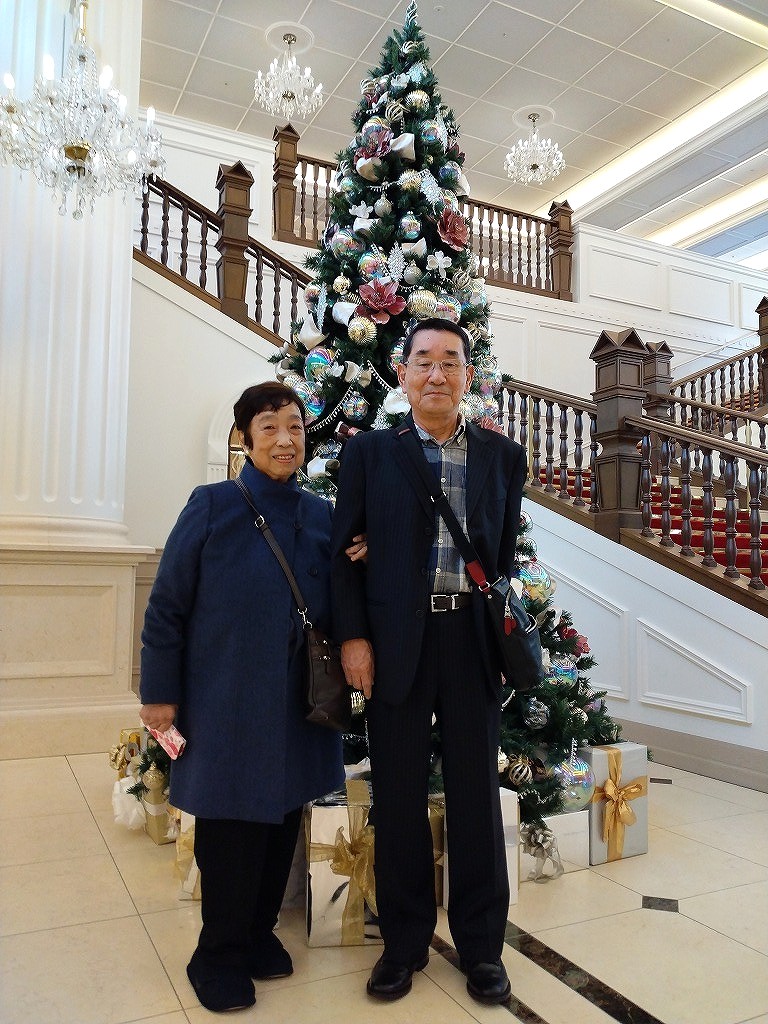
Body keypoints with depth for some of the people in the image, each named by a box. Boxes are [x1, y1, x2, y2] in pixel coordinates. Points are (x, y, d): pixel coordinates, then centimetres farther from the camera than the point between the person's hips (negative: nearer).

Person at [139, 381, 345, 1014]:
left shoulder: (322, 516, 4)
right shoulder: (212, 506, -8)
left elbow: (332, 608, 10)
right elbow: (167, 607, -6)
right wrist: (161, 692, -6)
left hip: (298, 707, 4)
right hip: (226, 705, -4)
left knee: (282, 824, 17)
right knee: (229, 829, 9)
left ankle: (259, 932, 40)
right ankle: (220, 954, 32)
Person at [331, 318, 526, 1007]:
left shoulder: (503, 456, 7)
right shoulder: (369, 451, 2)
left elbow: (506, 554, 10)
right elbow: (347, 550, 1)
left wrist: (506, 638, 5)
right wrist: (353, 637, -6)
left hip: (474, 638, 1)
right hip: (395, 642, -1)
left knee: (476, 790, 12)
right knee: (398, 794, 11)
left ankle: (481, 944, 31)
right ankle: (404, 942, 31)